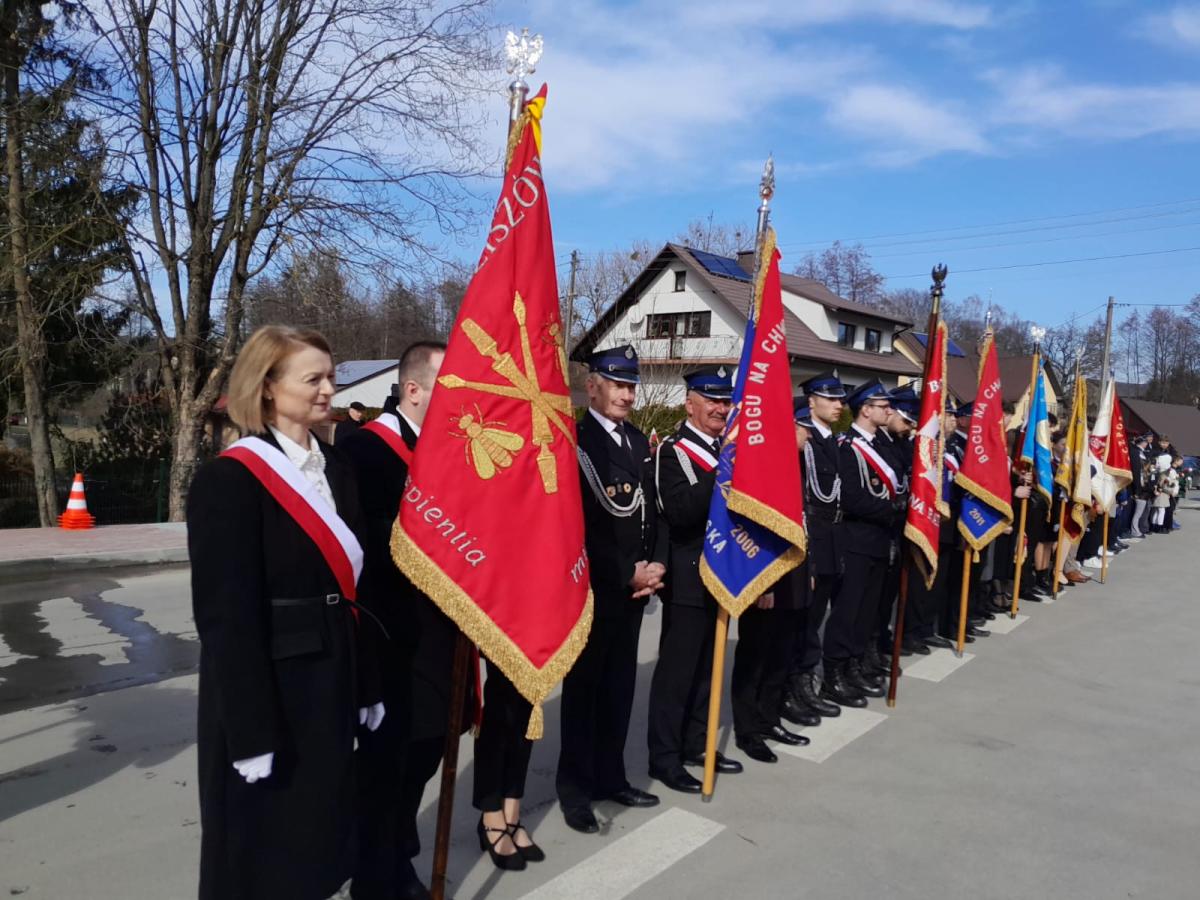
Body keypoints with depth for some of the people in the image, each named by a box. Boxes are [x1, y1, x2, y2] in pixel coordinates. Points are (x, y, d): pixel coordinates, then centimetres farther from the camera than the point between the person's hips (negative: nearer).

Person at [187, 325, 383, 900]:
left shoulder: (336, 468, 6)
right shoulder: (229, 479, -15)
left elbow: (353, 584, 8)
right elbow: (225, 615, -17)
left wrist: (367, 687, 8)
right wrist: (250, 732, -17)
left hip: (331, 680, 6)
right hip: (265, 688, -6)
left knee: (319, 829, 19)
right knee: (263, 848, 12)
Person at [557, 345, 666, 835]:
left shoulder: (639, 441, 12)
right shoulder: (575, 442, -12)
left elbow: (654, 510, 13)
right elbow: (580, 527, -17)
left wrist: (657, 564, -2)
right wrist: (627, 573, -14)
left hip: (636, 586, 7)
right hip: (593, 588, -7)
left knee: (620, 686, 15)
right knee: (583, 687, 6)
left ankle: (610, 776, 30)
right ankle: (574, 786, 19)